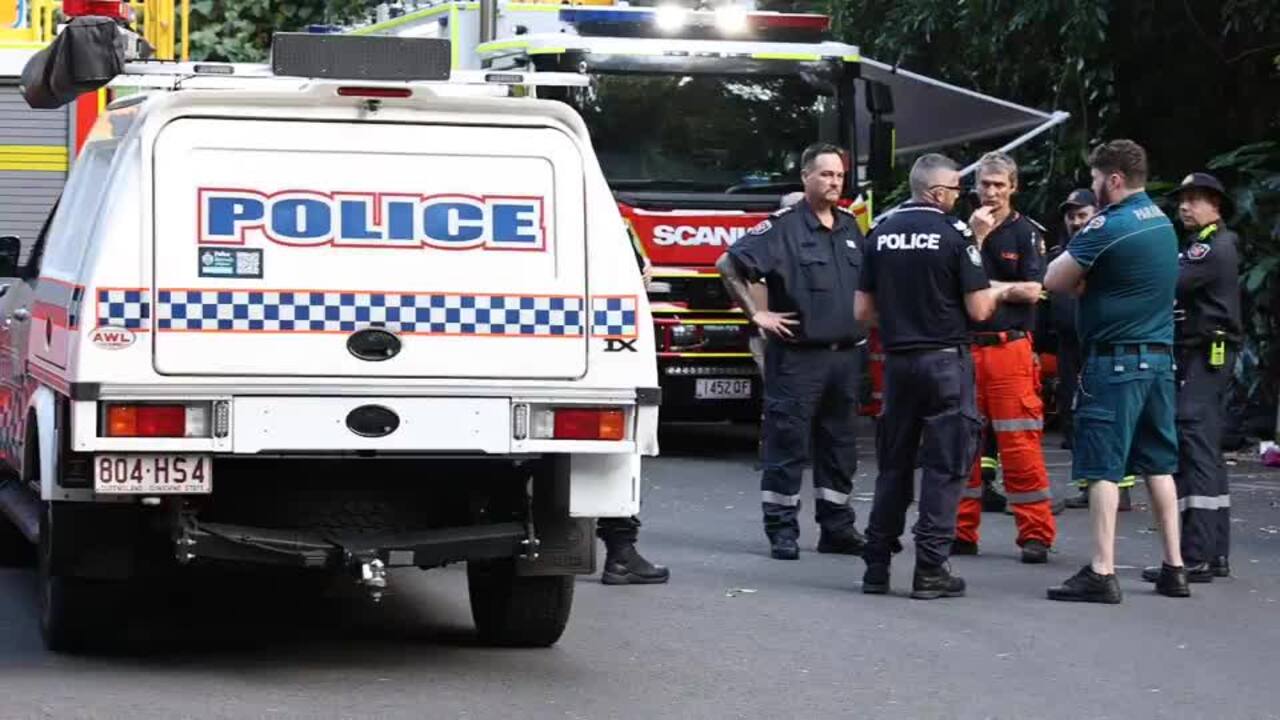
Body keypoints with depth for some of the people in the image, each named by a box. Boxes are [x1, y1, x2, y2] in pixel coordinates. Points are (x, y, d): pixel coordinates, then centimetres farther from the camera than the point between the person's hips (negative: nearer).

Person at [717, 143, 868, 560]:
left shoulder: (850, 229, 14)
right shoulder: (783, 227, -7)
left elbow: (867, 285, 29)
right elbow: (729, 265, -12)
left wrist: (864, 321, 15)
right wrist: (756, 314, -12)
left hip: (844, 353, 7)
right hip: (797, 354, -6)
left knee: (839, 446, 11)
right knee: (787, 444, -3)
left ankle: (837, 528, 17)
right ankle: (782, 530, 1)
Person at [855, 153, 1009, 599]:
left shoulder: (881, 233, 5)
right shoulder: (954, 234, -10)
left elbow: (863, 311, 7)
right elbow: (978, 310, -10)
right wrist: (999, 292, 11)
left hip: (897, 359, 5)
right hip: (945, 359, -5)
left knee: (893, 466, 13)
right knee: (944, 467, 0)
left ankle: (877, 567, 13)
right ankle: (930, 571, -3)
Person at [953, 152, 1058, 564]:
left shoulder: (1027, 233, 1)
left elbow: (1031, 291, -8)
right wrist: (976, 238, -9)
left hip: (1009, 348, -4)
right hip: (964, 346, 4)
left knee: (1019, 444, -5)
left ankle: (1036, 534, -1)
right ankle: (962, 531, 13)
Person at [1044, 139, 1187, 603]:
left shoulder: (1108, 227, -14)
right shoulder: (1162, 223, 12)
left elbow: (1054, 281, -9)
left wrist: (1080, 277, 8)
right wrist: (1086, 279, 3)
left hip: (1115, 360, -8)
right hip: (1159, 356, 8)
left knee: (1103, 468, -5)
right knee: (1158, 464, 12)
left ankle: (1102, 573, -8)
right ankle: (1174, 568, 14)